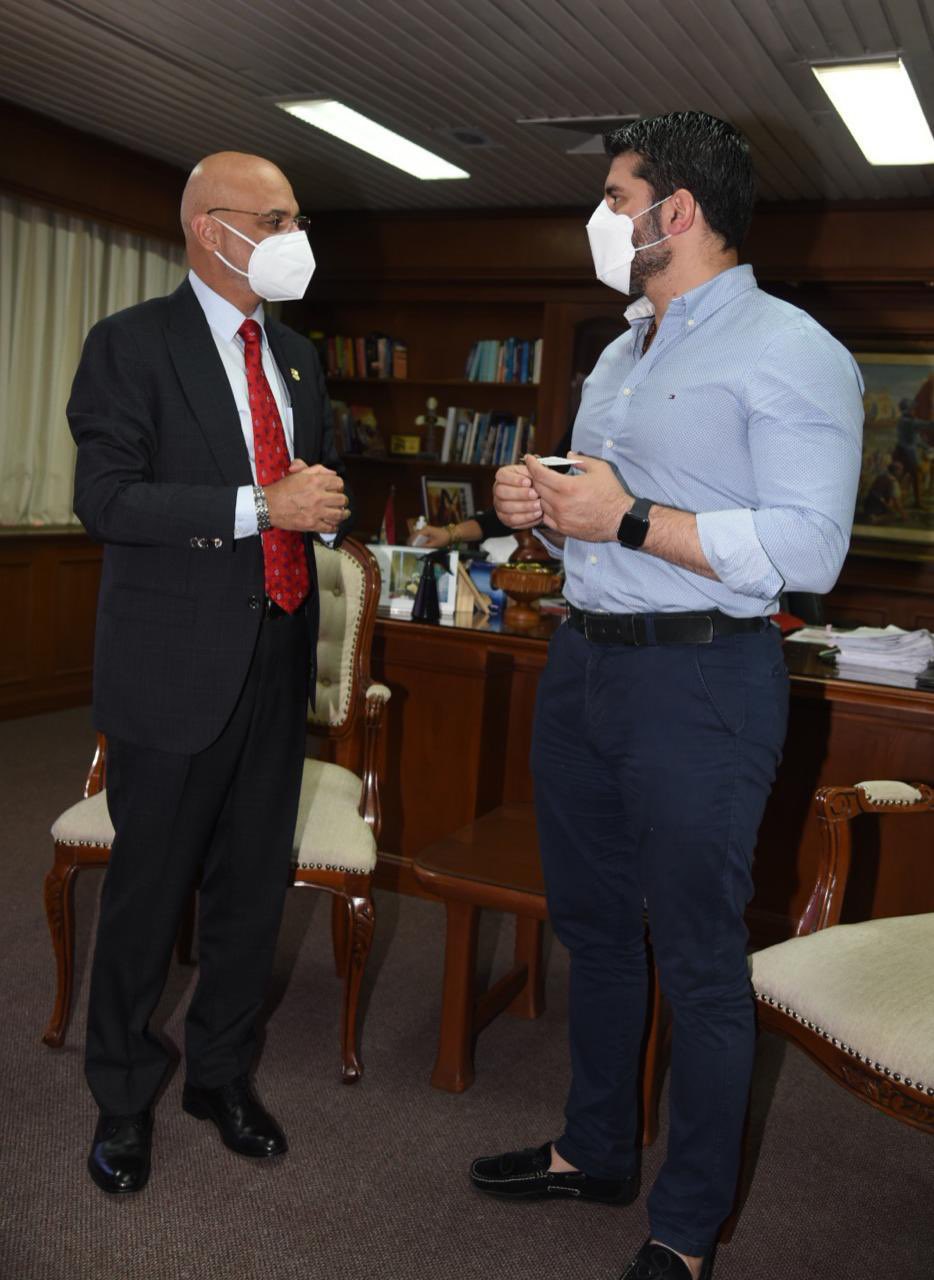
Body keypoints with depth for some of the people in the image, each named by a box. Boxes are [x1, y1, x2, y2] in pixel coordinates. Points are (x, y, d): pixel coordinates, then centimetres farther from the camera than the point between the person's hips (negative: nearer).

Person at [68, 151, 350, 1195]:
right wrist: (262, 506, -22)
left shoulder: (295, 355, 15)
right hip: (178, 664, -6)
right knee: (149, 888, 7)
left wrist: (328, 504, 0)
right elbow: (104, 499, -17)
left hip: (276, 658, 6)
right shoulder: (132, 343, -6)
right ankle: (123, 1096, 29)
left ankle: (222, 1072, 35)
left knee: (254, 883, 15)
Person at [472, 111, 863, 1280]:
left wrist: (632, 518, -22)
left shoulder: (790, 353, -10)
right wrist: (541, 504, 3)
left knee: (697, 959, 4)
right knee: (590, 922, 18)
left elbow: (809, 549, -20)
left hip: (700, 680, -8)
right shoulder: (621, 353, 17)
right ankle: (595, 1151, 38)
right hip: (582, 660, 9)